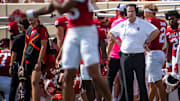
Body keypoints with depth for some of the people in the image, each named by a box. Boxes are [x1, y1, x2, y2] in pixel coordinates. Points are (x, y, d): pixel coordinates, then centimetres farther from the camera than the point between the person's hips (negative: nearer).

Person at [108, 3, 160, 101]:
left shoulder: (143, 24, -2)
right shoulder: (122, 25, 10)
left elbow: (156, 31, -6)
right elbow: (111, 33, 23)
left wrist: (147, 42, -6)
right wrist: (118, 42, 12)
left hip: (139, 56, -3)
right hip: (125, 57, 4)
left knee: (141, 82, -1)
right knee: (127, 83, 6)